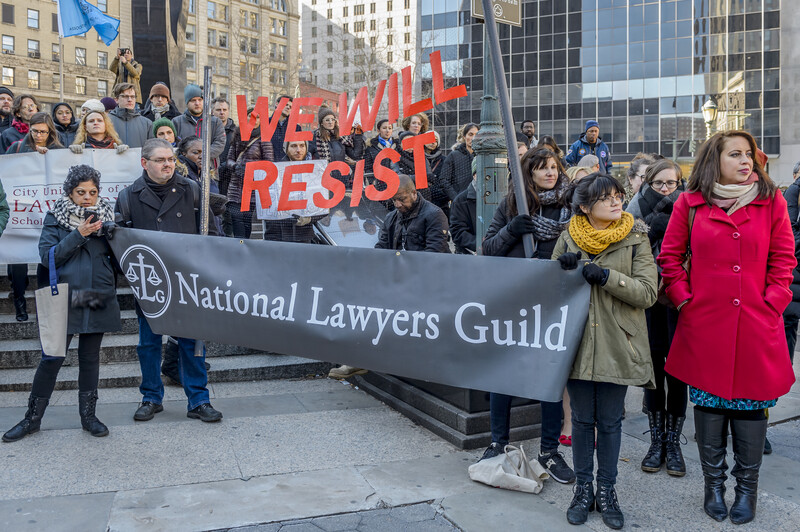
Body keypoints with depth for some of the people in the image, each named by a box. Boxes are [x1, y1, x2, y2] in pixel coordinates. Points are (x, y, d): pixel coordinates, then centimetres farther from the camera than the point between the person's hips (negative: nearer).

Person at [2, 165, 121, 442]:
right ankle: (33, 418, 18)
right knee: (51, 358, 2)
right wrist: (78, 235, -16)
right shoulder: (55, 216, 1)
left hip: (99, 299, 2)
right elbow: (47, 255, -8)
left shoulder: (105, 215, 7)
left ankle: (88, 415, 22)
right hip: (64, 299, -2)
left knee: (90, 358, 10)